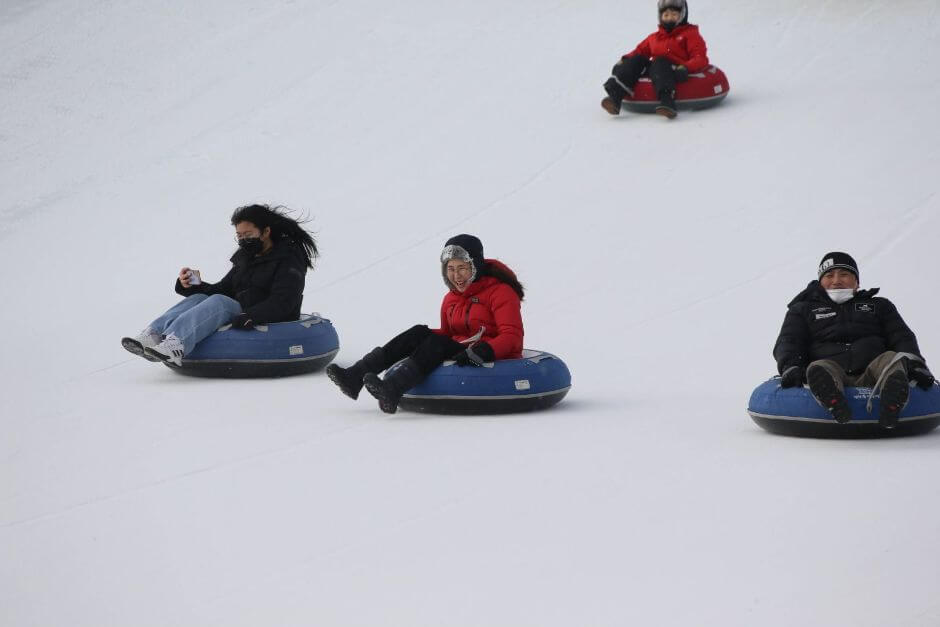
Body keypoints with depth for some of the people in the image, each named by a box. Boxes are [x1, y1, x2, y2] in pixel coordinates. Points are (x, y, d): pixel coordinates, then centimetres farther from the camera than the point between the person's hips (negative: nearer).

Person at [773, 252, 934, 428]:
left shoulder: (879, 306, 31)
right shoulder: (803, 310, 28)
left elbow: (902, 337, 19)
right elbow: (788, 343, 14)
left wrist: (914, 364, -4)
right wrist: (790, 367, -11)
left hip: (870, 379, 1)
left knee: (890, 359, -30)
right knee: (818, 367, -34)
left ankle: (891, 405, -60)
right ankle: (833, 402, -66)